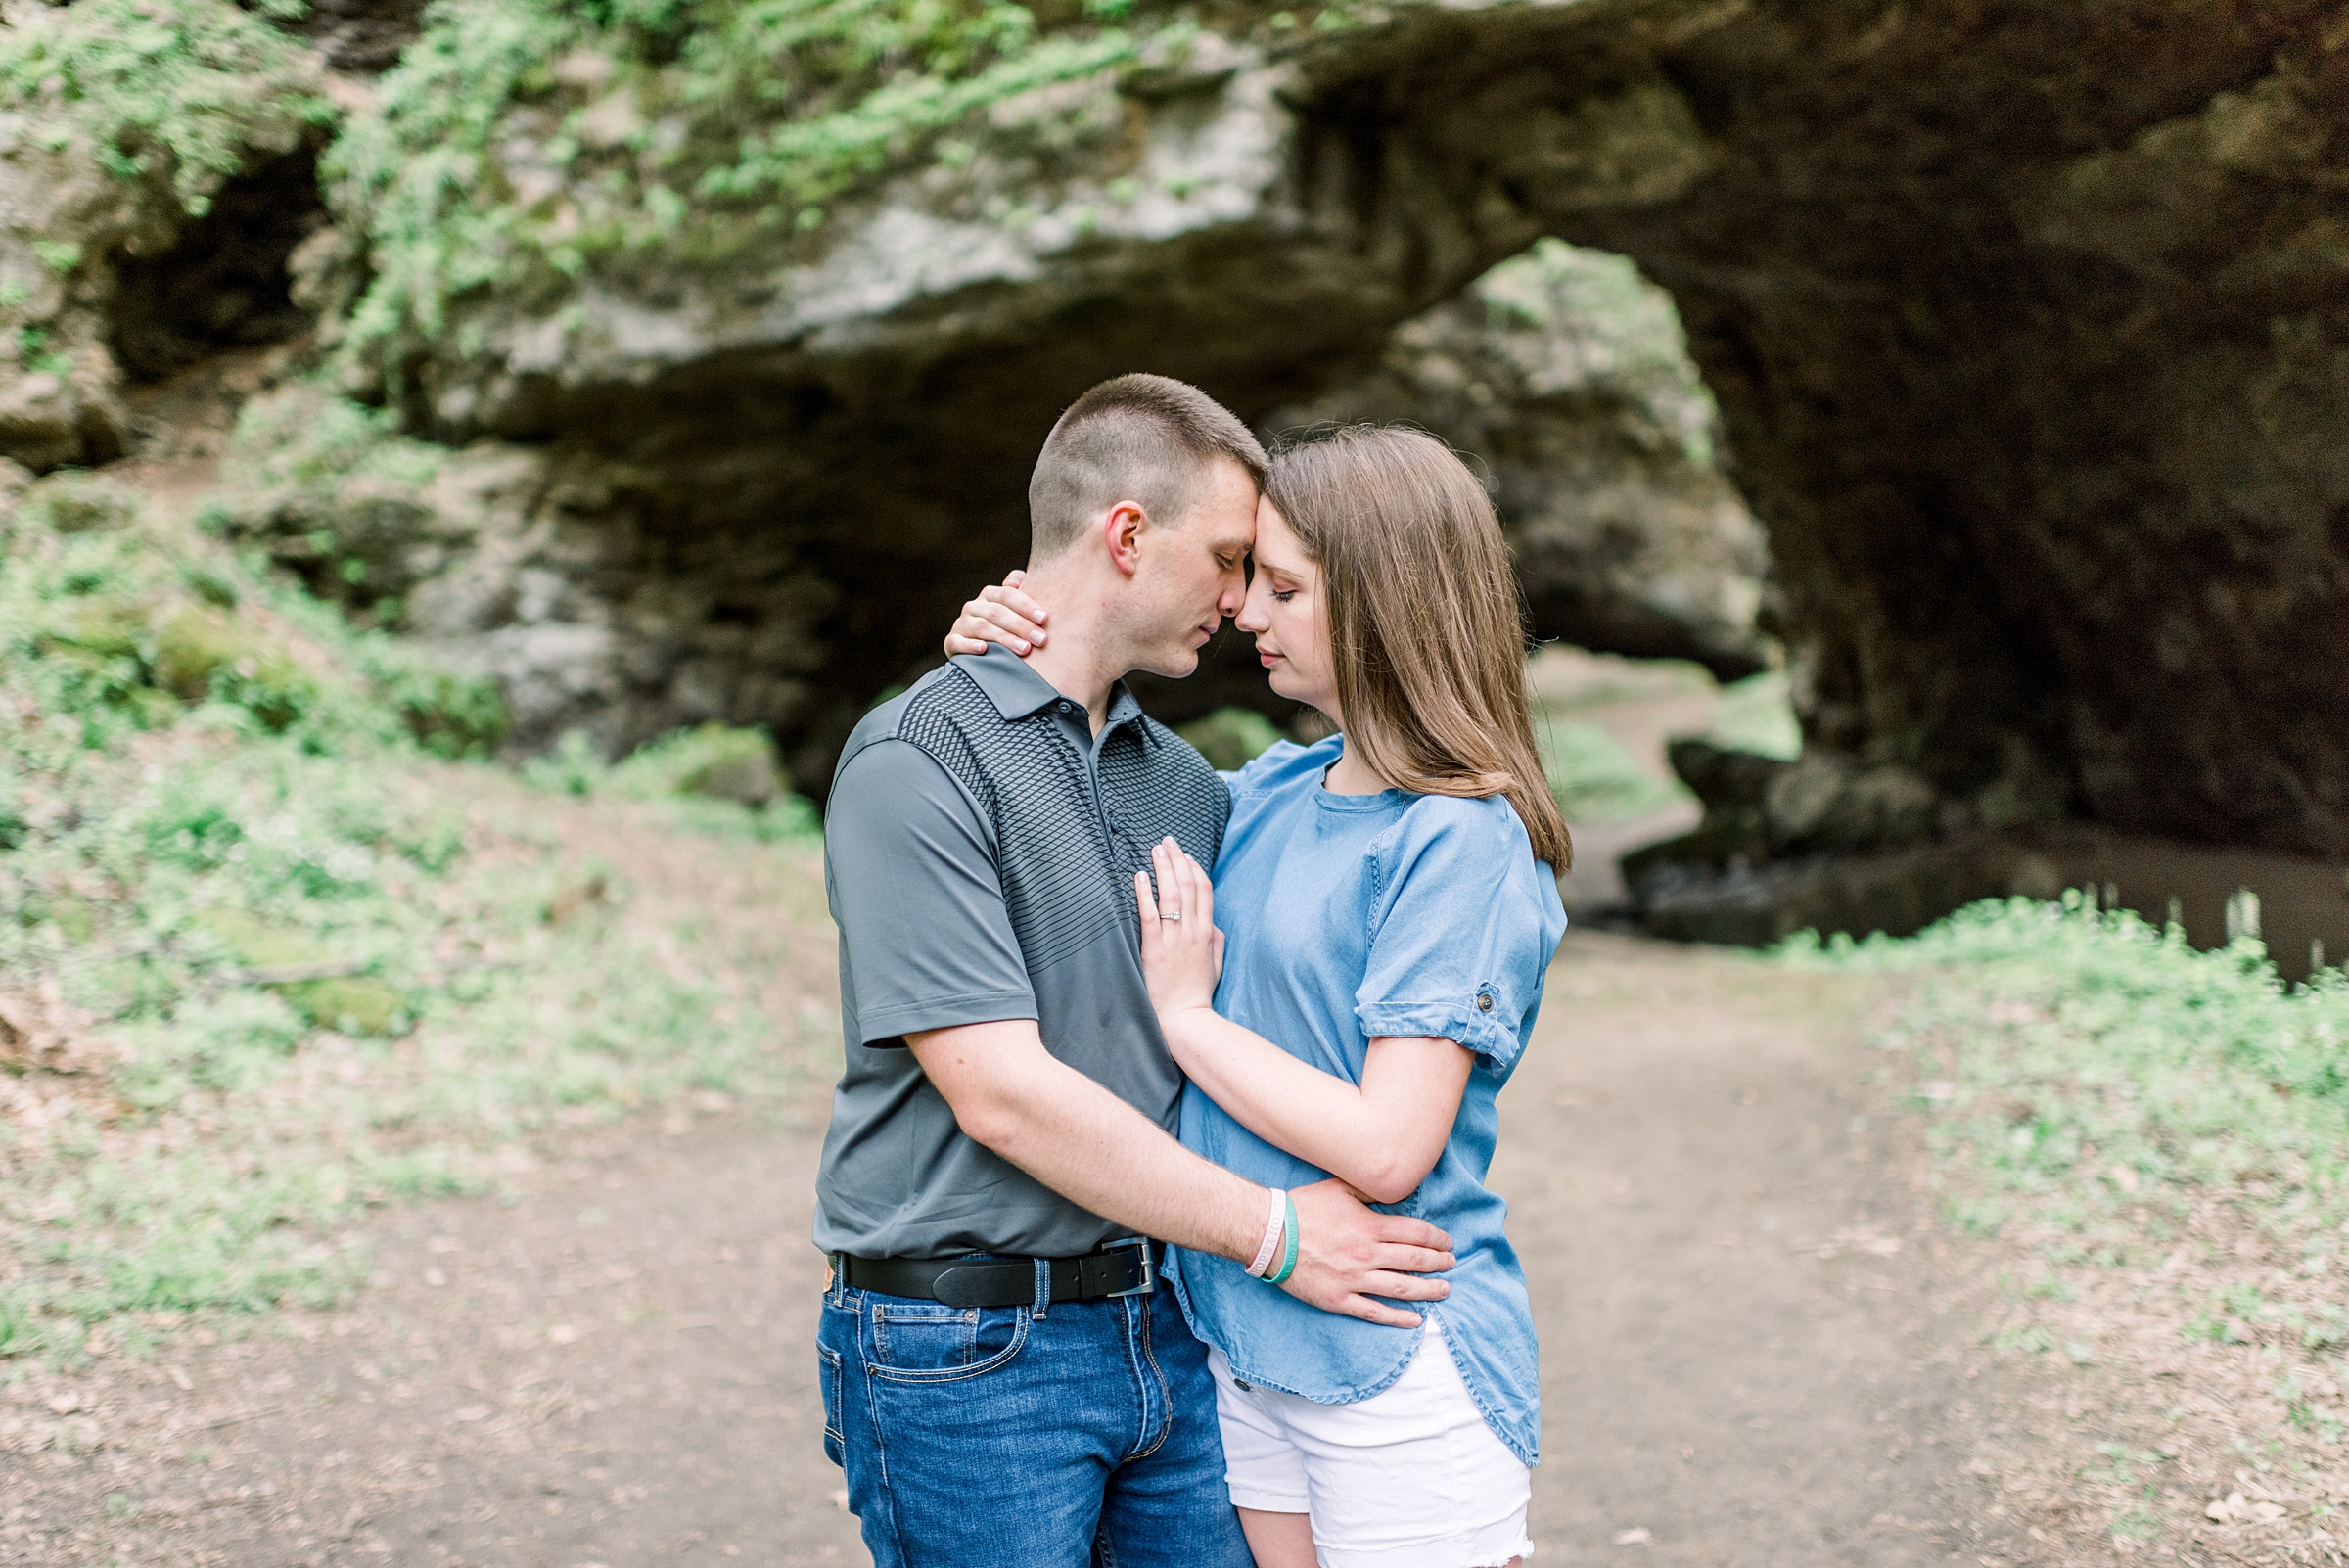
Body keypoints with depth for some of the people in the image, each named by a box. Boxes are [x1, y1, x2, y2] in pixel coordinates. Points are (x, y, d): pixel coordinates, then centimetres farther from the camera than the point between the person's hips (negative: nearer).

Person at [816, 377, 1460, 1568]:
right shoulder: (915, 765, -13)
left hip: (1163, 1329, 7)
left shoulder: (1177, 778, 11)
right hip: (967, 1354, -7)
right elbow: (1001, 1093, -20)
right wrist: (1273, 1231, -15)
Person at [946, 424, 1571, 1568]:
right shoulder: (1273, 793, 5)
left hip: (1400, 1364, -7)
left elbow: (1387, 1150, -23)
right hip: (1245, 1340, 7)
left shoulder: (1464, 844, -17)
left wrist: (1185, 1014, -12)